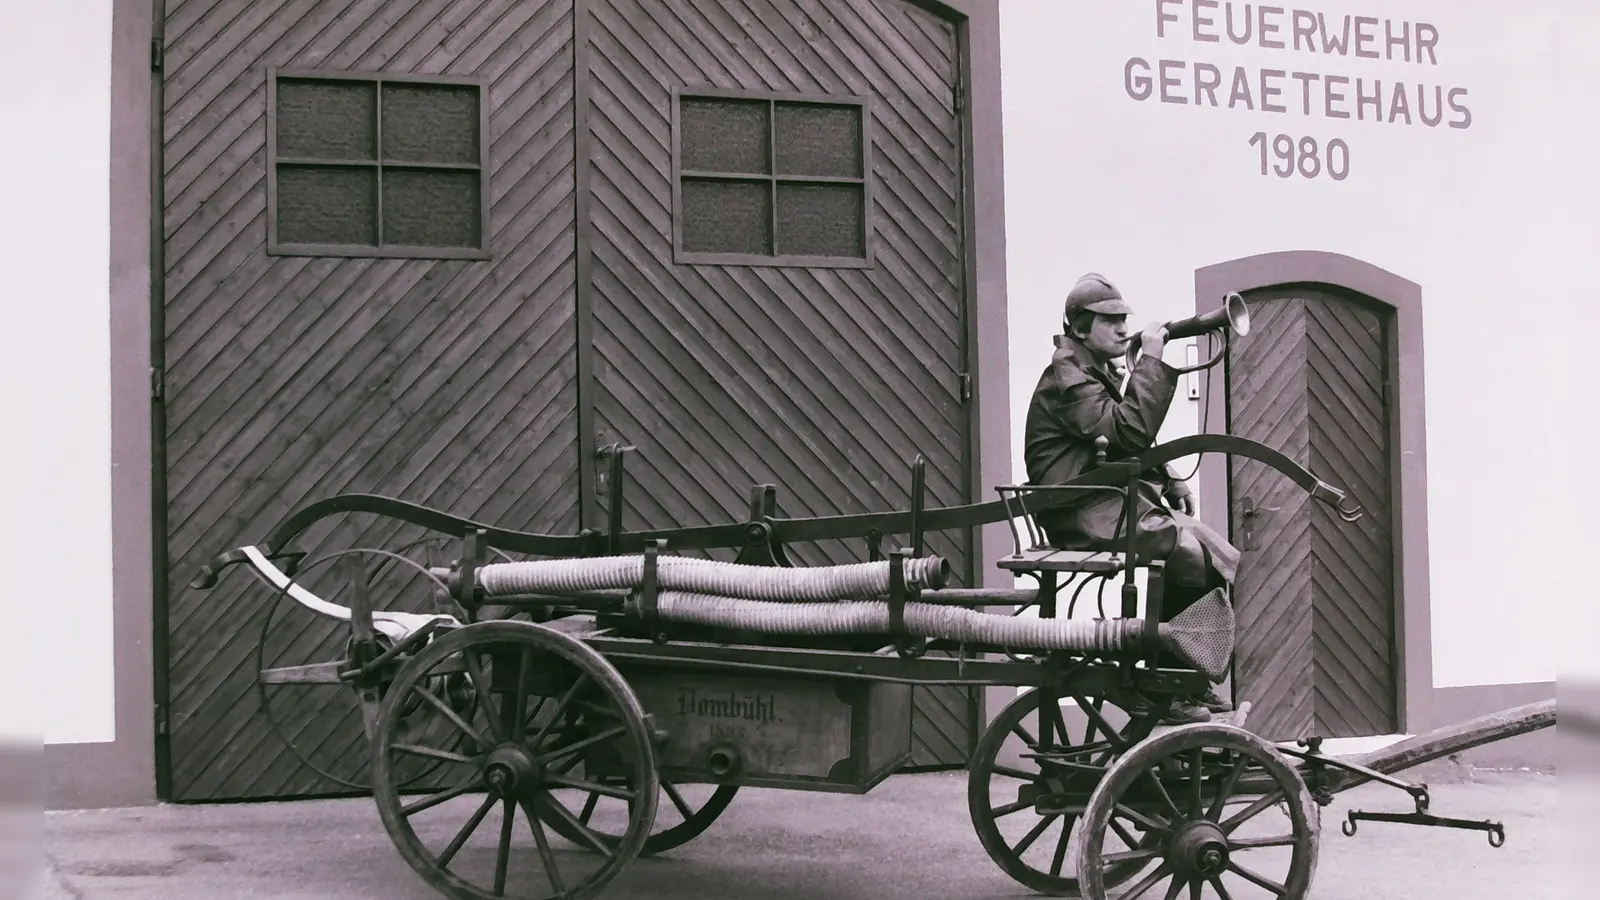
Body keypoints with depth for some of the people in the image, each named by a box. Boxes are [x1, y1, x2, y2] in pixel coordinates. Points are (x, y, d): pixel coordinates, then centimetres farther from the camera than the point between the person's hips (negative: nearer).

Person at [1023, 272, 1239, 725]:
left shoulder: (1104, 372, 23)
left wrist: (1172, 483, 12)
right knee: (1193, 558, -23)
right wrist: (1152, 360, -19)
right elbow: (1129, 432, -24)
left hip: (1117, 498, 10)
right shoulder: (1068, 376, -10)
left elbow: (1135, 445, 29)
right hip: (1084, 513, -10)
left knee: (1221, 555, -3)